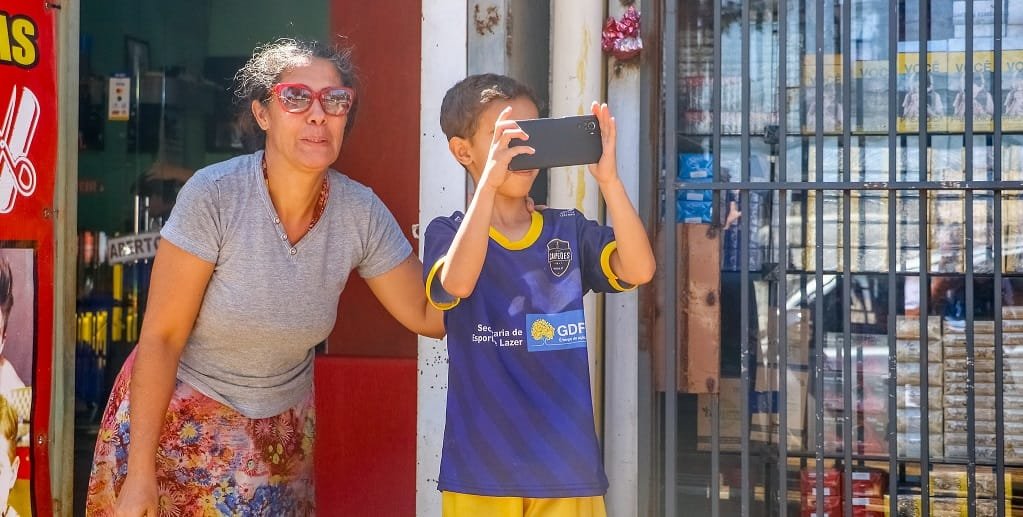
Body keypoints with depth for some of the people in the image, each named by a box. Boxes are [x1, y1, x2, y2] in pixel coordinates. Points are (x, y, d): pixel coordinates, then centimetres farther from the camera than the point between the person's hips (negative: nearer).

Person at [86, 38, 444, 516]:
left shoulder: (361, 212, -12)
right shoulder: (214, 195, -23)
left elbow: (429, 315, -8)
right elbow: (160, 336, -19)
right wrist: (139, 473, -20)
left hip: (283, 430, 4)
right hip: (181, 417, -3)